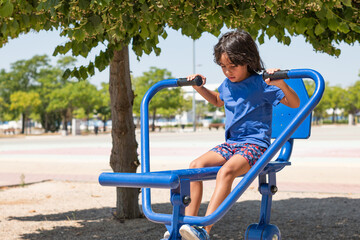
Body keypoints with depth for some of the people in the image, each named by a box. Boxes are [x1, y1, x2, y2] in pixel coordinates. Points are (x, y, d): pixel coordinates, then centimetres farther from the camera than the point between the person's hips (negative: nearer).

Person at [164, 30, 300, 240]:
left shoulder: (261, 84, -7)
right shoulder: (227, 85, 13)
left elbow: (295, 104, -8)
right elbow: (217, 101, 38)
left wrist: (281, 83, -26)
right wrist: (199, 87, 23)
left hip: (255, 144, -7)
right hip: (231, 143, 7)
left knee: (226, 171, -35)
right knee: (196, 165, -17)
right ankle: (188, 222, -16)